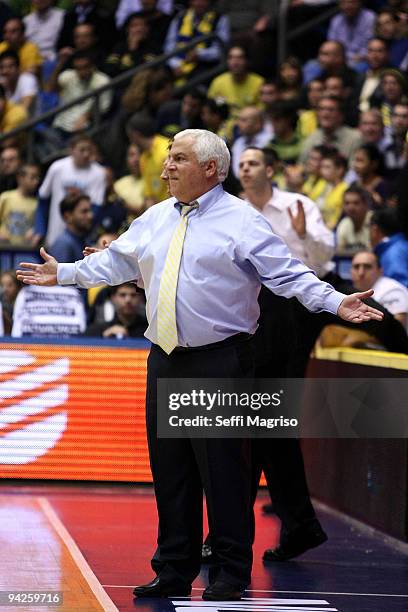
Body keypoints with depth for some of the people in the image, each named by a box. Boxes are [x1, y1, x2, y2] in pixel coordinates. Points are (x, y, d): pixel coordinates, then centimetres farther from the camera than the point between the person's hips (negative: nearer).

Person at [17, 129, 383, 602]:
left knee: (222, 468, -5)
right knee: (169, 468, 9)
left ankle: (230, 574, 4)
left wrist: (335, 302, -24)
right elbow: (116, 261, 26)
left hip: (220, 360, -6)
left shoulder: (241, 221, -6)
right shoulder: (155, 220, 14)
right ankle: (175, 571, 18)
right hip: (166, 361, 6)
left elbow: (288, 274, -12)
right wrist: (62, 273, 28)